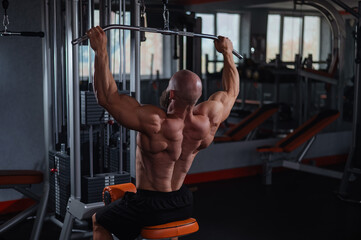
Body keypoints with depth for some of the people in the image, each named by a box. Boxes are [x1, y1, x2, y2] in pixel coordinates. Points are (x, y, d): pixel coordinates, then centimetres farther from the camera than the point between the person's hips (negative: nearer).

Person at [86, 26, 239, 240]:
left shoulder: (155, 124, -31)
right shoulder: (208, 120, -14)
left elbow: (107, 97, -30)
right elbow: (231, 92, 5)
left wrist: (101, 52, -29)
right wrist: (227, 53, 14)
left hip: (149, 207, -6)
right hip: (183, 204, 6)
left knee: (99, 222, 22)